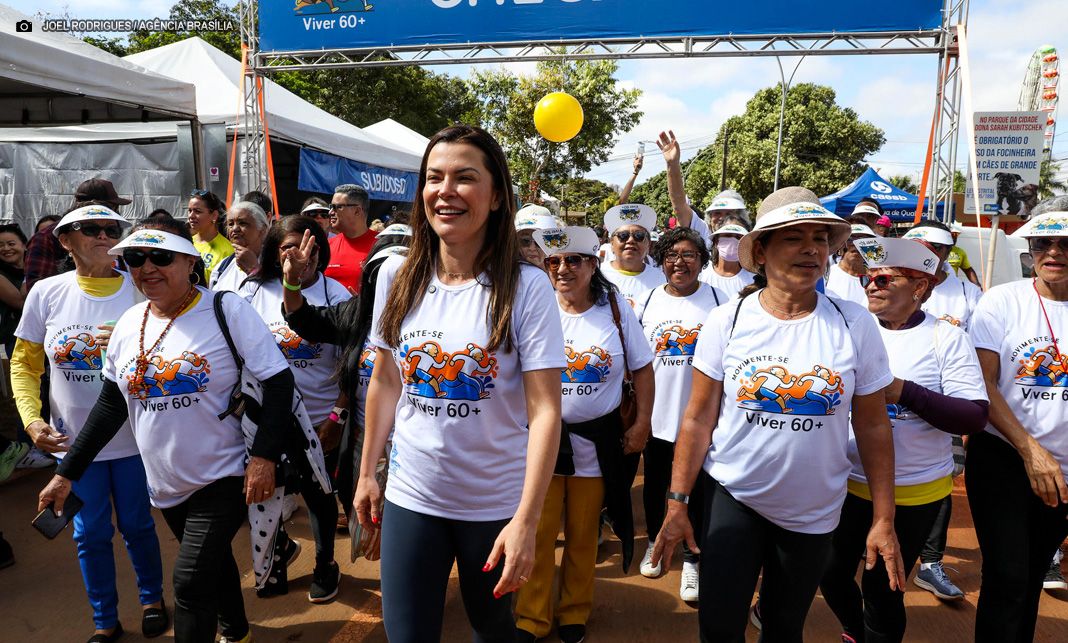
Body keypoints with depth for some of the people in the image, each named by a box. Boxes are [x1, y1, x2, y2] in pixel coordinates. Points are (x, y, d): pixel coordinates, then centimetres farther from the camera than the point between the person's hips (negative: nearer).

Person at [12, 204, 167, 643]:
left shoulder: (140, 289, -8)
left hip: (133, 437, -1)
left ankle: (152, 598, 39)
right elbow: (24, 364, 4)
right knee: (90, 533, 14)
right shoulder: (47, 293, -4)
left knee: (137, 525, 14)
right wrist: (32, 420, -6)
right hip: (74, 440, 1)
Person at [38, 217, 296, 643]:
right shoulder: (129, 324, 1)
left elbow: (278, 383, -16)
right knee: (214, 562, 23)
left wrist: (264, 456, -23)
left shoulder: (227, 311, -16)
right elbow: (111, 405, 9)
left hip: (223, 478, -6)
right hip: (165, 483, 6)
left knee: (191, 581, -9)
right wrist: (67, 473, 7)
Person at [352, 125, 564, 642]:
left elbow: (545, 409, -16)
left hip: (495, 503, -2)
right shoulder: (396, 276, -3)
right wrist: (367, 473, 10)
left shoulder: (527, 286, -15)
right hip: (409, 498, 3)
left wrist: (525, 521, -21)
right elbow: (385, 382, 8)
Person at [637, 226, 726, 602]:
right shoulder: (649, 300, 2)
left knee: (696, 489, 6)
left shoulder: (718, 300, -4)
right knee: (655, 483, 17)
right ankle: (654, 541, 39)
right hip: (656, 412, 3)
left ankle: (691, 560, 22)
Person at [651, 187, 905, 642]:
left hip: (813, 514, 1)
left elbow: (872, 427, -1)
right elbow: (698, 418, -5)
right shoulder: (726, 321, -9)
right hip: (732, 499, -1)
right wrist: (677, 503, -6)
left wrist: (883, 519, -1)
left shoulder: (854, 325, -7)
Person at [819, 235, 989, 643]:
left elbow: (975, 417, -14)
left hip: (913, 494, -3)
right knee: (832, 574, 17)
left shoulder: (947, 338, -9)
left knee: (883, 589, 8)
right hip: (845, 483, 4)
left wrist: (905, 391, -24)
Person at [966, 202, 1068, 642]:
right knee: (1007, 577, -7)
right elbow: (983, 384, -10)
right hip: (1002, 459, -3)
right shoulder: (1003, 301, -7)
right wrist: (1031, 451, -16)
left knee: (1032, 577, 15)